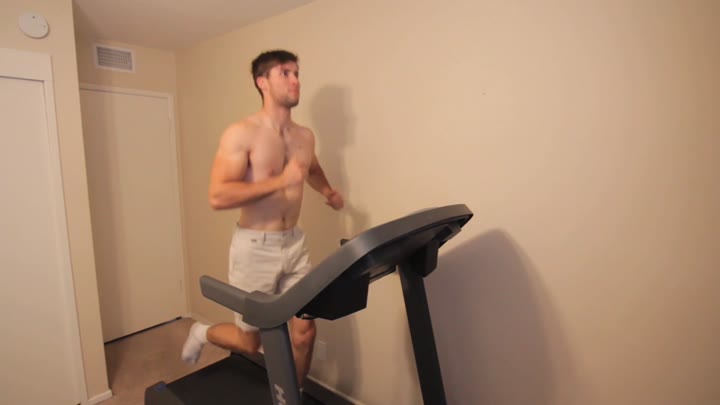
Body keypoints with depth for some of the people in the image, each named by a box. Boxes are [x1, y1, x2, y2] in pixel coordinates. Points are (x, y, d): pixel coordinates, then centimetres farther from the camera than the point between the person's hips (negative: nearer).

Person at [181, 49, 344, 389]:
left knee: (304, 332, 7)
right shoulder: (241, 134, -14)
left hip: (294, 243, 5)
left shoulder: (305, 137, 6)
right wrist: (281, 181, -28)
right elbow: (218, 197, -23)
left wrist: (328, 191, 10)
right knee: (250, 341, 11)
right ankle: (202, 333, 44)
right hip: (255, 246, -5)